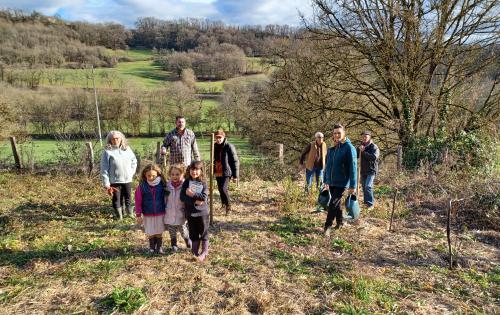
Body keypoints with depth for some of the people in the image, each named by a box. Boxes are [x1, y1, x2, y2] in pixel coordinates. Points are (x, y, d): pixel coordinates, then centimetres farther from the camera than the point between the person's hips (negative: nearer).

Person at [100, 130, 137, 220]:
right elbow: (104, 169, -8)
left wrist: (131, 172, 5)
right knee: (116, 199, 6)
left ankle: (130, 214, 31)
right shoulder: (107, 151, -7)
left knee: (128, 199, 15)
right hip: (115, 181, -3)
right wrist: (106, 184, -12)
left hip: (127, 180, 3)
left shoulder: (127, 149, 4)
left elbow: (134, 161, 17)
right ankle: (119, 217, 18)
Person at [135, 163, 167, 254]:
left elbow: (165, 197, 0)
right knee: (150, 232, 11)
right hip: (148, 214, 0)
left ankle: (159, 247, 29)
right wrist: (138, 215, -5)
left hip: (160, 213, 0)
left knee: (159, 231, 12)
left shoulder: (162, 184, -9)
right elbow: (138, 201, -6)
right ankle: (152, 247, 30)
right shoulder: (142, 186, -10)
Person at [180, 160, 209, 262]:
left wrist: (192, 194, -19)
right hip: (190, 213, 2)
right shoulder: (186, 182, -2)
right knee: (193, 234, 14)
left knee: (204, 233, 9)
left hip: (202, 212, -1)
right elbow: (182, 197, -12)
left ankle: (204, 252, 25)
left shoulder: (203, 183, -5)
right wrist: (195, 201, -21)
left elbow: (204, 197, -18)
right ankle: (195, 253, 29)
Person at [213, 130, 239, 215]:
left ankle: (228, 206, 2)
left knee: (223, 189, -19)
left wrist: (235, 175, -12)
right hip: (218, 173, 7)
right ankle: (224, 205, 32)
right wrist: (213, 171, 21)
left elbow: (235, 161, -10)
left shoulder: (229, 147, -12)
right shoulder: (215, 147, 8)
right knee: (220, 189, 13)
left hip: (226, 173, -7)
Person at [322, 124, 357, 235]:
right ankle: (340, 222, 33)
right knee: (336, 203, 17)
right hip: (331, 182, 6)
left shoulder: (349, 148, -12)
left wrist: (353, 186, -15)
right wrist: (325, 181, 17)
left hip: (342, 183, -6)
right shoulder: (331, 148, 7)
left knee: (333, 204, -8)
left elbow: (353, 167, -14)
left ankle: (328, 226, 4)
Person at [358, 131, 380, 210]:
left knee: (368, 186, -16)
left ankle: (371, 203, -7)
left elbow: (374, 157, -25)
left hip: (371, 170, -6)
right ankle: (366, 202, 27)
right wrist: (359, 150, -13)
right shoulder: (361, 146, 11)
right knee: (364, 187, 13)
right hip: (363, 170, 7)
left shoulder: (374, 147, -9)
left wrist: (363, 152, -23)